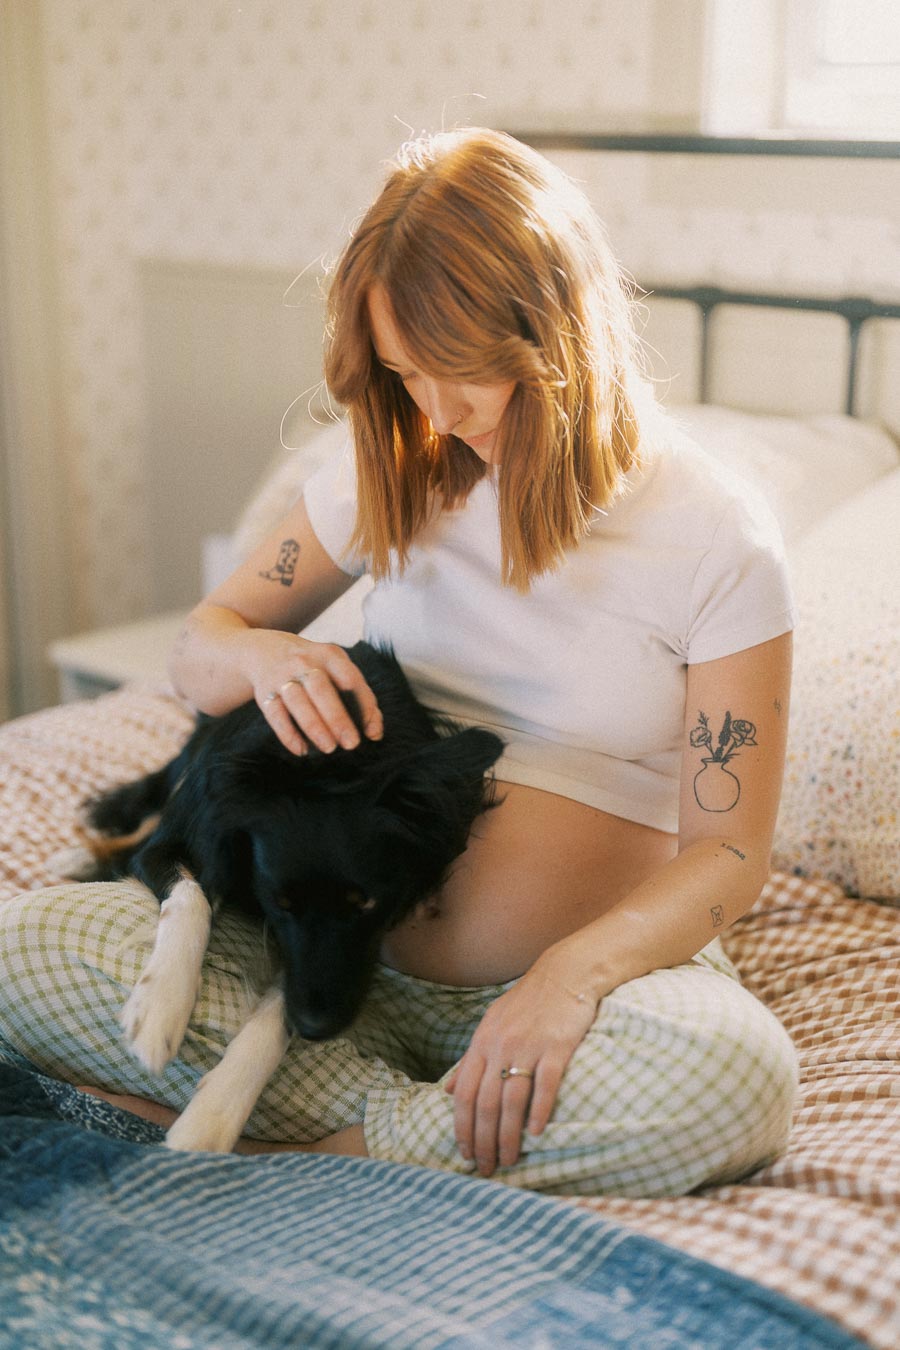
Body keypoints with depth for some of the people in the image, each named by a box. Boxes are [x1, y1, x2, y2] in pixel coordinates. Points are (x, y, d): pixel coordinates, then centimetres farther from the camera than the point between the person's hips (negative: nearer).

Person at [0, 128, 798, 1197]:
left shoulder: (715, 534, -6)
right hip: (346, 949, 3)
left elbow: (726, 852, -7)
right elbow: (197, 647, 12)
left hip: (599, 963, -2)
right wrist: (262, 656, -14)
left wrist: (574, 972, -27)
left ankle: (297, 1149, -22)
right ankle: (423, 1126, -19)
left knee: (737, 1081, -37)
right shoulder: (394, 472, 5)